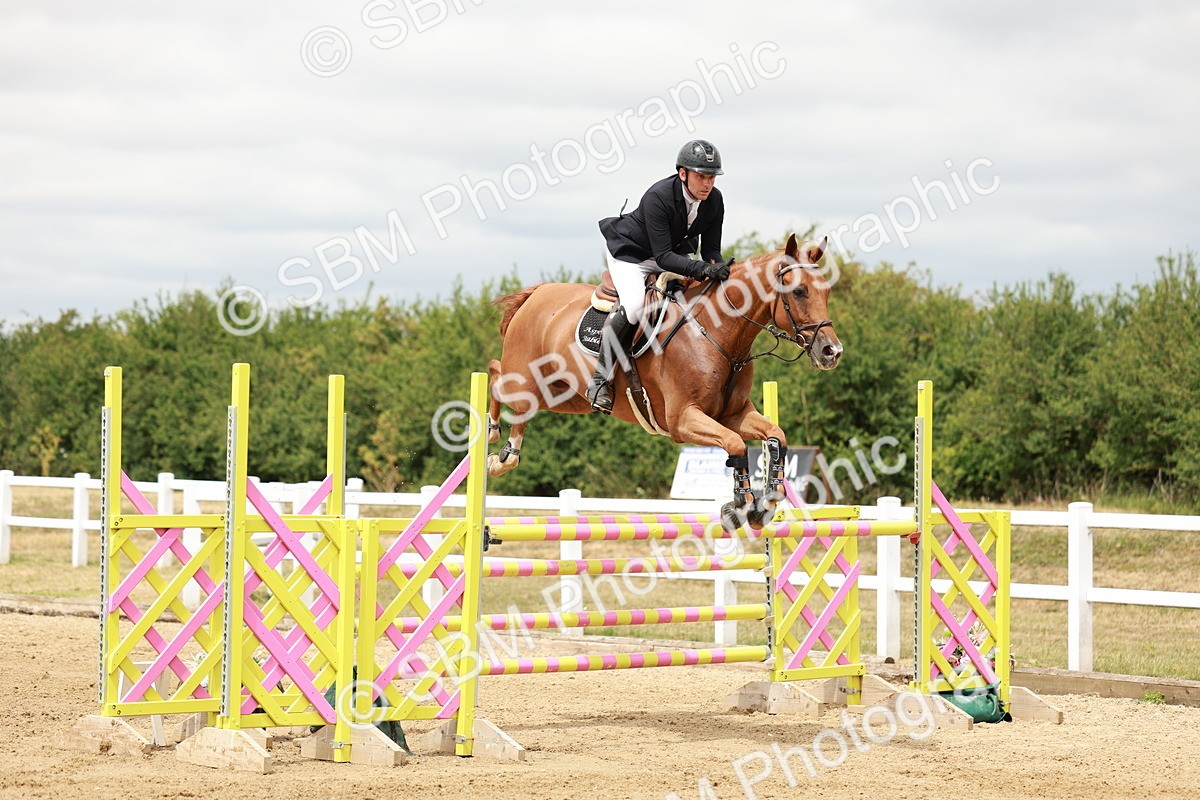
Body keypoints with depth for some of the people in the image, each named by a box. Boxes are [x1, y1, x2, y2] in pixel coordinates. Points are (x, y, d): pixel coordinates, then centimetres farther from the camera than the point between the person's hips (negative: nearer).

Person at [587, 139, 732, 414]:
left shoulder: (714, 200, -15)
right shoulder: (658, 197, -33)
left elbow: (711, 249, -7)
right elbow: (663, 256, -36)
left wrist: (719, 268, -30)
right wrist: (703, 268, -47)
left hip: (675, 252, 7)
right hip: (630, 252, -7)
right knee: (633, 307, -32)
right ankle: (600, 378, -19)